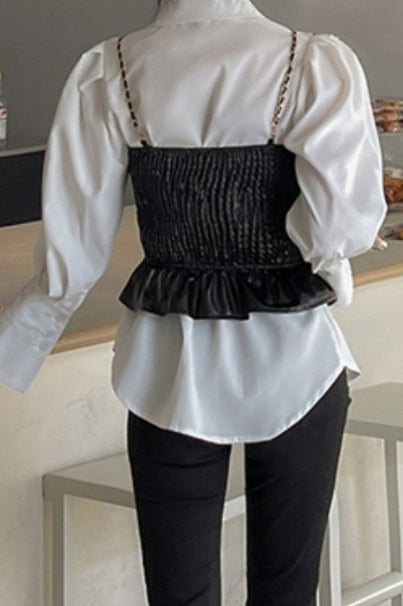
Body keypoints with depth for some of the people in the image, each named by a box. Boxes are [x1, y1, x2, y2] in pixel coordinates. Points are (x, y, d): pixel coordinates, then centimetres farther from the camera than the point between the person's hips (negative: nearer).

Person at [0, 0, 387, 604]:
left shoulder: (106, 73, -7)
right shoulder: (317, 62, -12)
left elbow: (71, 256, -5)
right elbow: (341, 216, -26)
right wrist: (330, 261, -3)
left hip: (171, 372, 1)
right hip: (293, 362, -1)